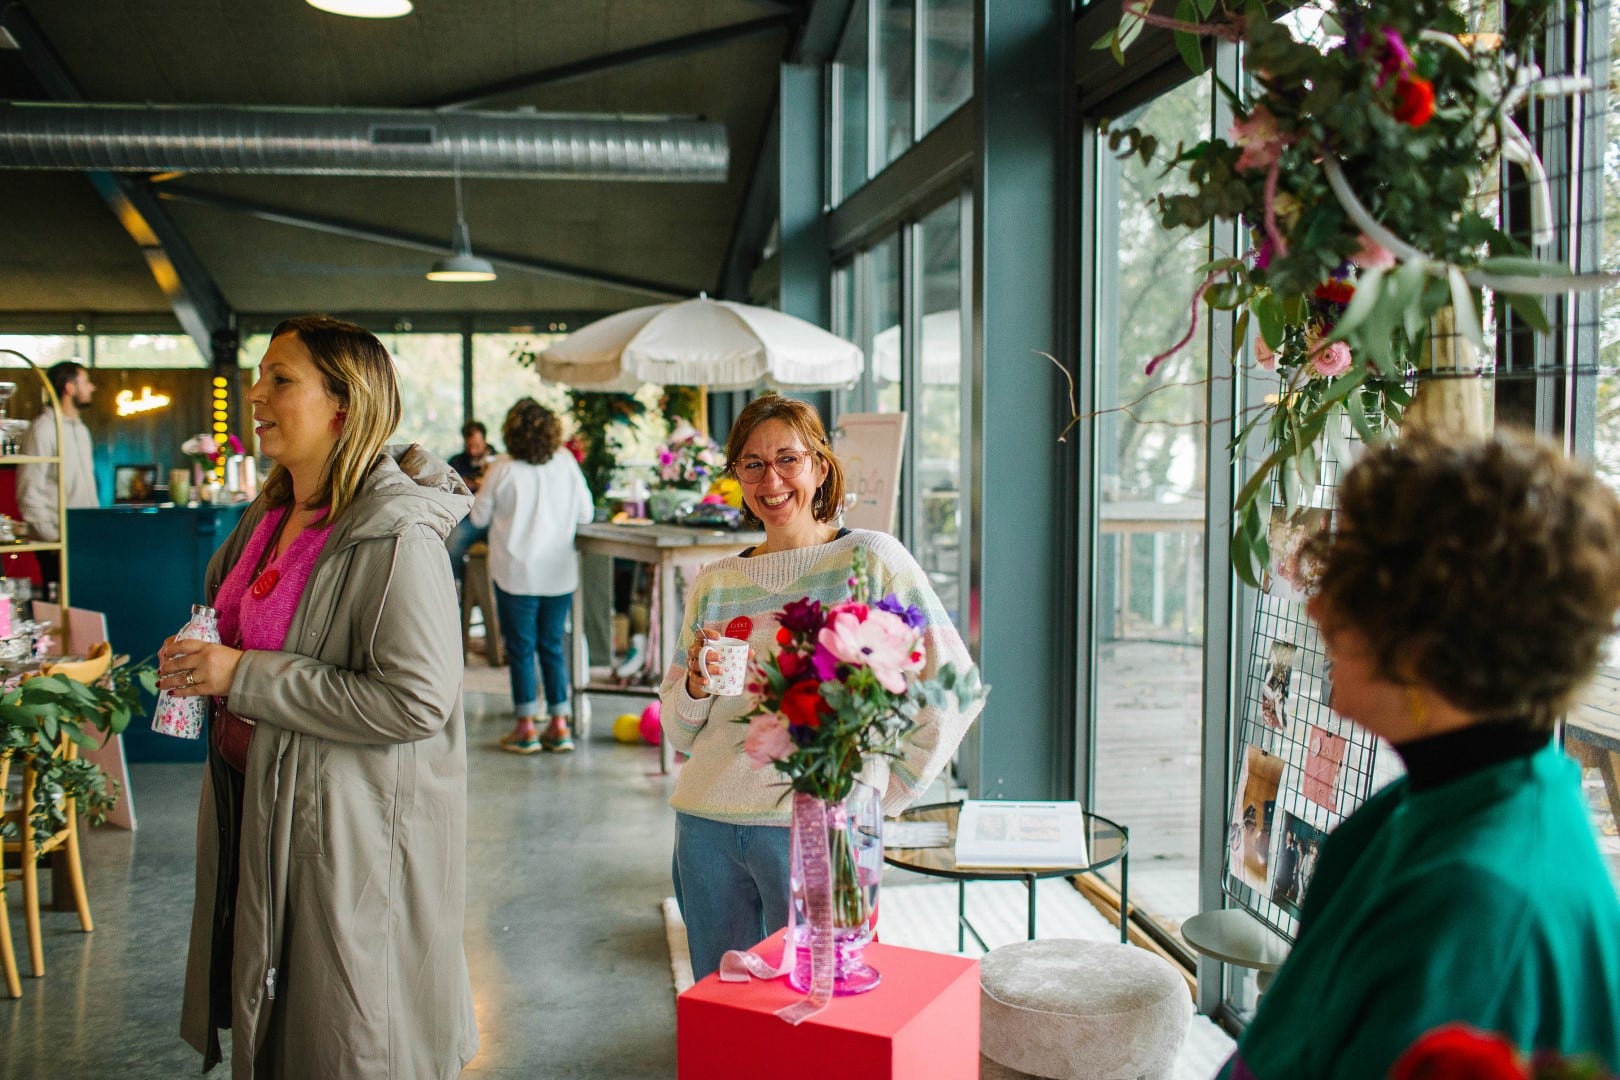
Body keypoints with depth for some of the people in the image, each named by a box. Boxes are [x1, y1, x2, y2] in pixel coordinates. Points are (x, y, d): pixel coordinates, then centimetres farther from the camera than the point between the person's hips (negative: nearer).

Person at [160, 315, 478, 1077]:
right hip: (256, 807, 9)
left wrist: (245, 677, -23)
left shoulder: (396, 535, -21)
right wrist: (197, 662, 3)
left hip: (351, 828, -9)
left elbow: (418, 698, -28)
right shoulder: (272, 517, 8)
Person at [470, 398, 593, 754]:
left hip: (516, 573, -3)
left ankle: (527, 726, 9)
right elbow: (585, 514, 3)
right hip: (559, 573, 3)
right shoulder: (567, 464, -4)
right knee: (553, 646, 12)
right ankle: (559, 724, 13)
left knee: (520, 649, 6)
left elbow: (478, 517, -1)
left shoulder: (503, 470, -11)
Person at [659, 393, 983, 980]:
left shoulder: (872, 559, -3)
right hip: (707, 821, 4)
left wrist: (889, 791, -2)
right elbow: (680, 733, 14)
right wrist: (697, 683, -6)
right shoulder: (714, 583, 10)